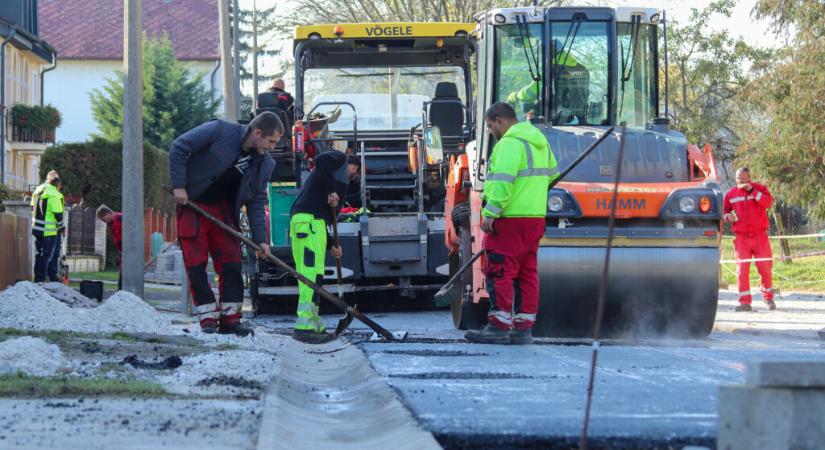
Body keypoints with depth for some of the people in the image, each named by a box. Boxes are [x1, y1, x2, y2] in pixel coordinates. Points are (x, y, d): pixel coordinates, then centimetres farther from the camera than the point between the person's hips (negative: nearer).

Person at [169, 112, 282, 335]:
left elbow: (256, 201, 1)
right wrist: (178, 185, -19)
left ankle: (230, 318, 6)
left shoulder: (265, 164, -4)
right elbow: (179, 147, -16)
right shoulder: (219, 131, -21)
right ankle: (208, 318, -2)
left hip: (223, 209, 5)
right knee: (196, 264, -6)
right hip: (191, 203, -5)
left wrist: (260, 238, -8)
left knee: (231, 263, -1)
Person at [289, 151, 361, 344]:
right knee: (313, 272, -15)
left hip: (299, 220, 10)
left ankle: (314, 325, 14)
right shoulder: (341, 159, 11)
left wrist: (331, 245, 24)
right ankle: (304, 326, -22)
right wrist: (331, 190, -14)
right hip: (309, 220, -10)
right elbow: (321, 160, -14)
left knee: (309, 275, 11)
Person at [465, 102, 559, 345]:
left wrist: (490, 212, -24)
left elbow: (502, 181, -23)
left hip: (511, 219, -9)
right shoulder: (539, 140, 17)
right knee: (527, 273, 11)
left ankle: (499, 326, -8)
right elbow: (551, 173, 28)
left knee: (499, 271, -6)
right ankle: (524, 327, 12)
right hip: (535, 217, 9)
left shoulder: (510, 143, -14)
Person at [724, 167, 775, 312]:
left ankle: (768, 297, 20)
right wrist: (728, 217, -5)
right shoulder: (731, 194, 8)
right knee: (742, 269, -5)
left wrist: (752, 191, -19)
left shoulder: (760, 188, 3)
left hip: (760, 235, -1)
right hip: (741, 237, 1)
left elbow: (768, 202, -14)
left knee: (765, 267, 1)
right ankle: (745, 301, -2)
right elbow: (725, 210, 18)